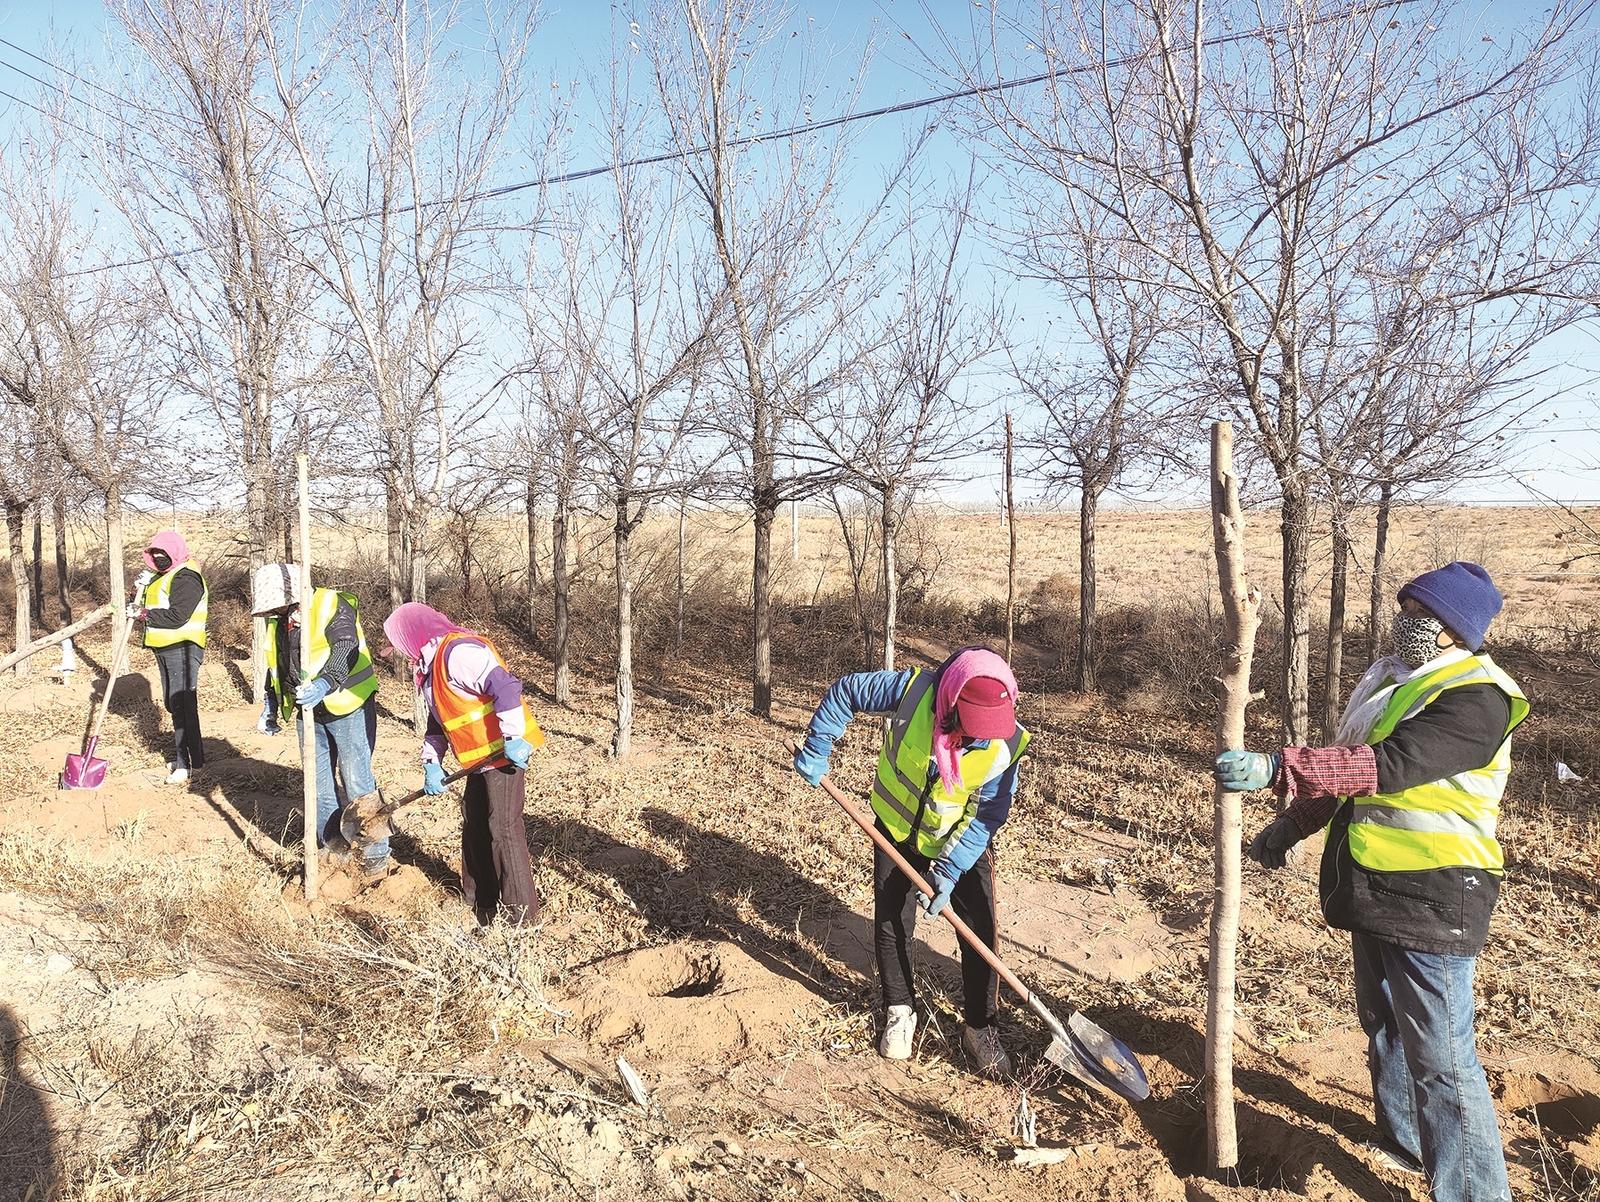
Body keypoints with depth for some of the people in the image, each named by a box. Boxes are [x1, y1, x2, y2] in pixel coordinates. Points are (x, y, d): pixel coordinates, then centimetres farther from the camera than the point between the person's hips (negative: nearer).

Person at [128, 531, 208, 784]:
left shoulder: (186, 578, -14)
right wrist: (139, 591, 1)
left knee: (183, 704, -13)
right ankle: (182, 758, 24)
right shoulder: (161, 576, 19)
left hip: (183, 648, -11)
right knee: (173, 704, 15)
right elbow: (151, 607, 18)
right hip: (164, 649, 11)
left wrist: (144, 614, -14)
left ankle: (188, 763, -12)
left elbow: (177, 616, -22)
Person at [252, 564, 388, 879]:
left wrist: (324, 684, -44)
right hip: (310, 713, 8)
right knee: (319, 785, 11)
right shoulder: (278, 622, 10)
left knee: (357, 782, -7)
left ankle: (376, 854, 4)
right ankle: (335, 847, 25)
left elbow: (347, 649, -29)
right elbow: (276, 667, 24)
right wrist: (270, 707, 20)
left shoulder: (331, 605, -15)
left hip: (348, 708, -8)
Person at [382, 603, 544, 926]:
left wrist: (513, 737, -29)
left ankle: (521, 912, 0)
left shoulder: (458, 652, -20)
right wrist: (431, 764, 8)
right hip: (481, 758, 11)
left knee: (504, 828, -8)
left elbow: (506, 687, -30)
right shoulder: (430, 664, 14)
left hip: (505, 753, -11)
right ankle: (481, 899, 31)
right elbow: (437, 721, 19)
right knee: (474, 825, 17)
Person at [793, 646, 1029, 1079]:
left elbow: (988, 816, -20)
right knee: (890, 925, 7)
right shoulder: (912, 690, -32)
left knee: (980, 932, -3)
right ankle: (899, 1011, 28)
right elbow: (844, 692, -16)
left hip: (964, 845, -1)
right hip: (896, 830, 1)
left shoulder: (1006, 744, -29)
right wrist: (816, 750, -15)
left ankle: (979, 1026, 15)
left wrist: (950, 870, -26)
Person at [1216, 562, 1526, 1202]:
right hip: (1374, 886, 9)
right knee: (1385, 1024, 23)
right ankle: (1405, 1140, 42)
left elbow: (1390, 765, -32)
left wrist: (1277, 768, -38)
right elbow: (1350, 764, 20)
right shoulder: (1392, 679, 11)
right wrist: (1291, 824, 13)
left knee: (1439, 1056, -6)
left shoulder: (1476, 698, -18)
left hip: (1433, 897, -9)